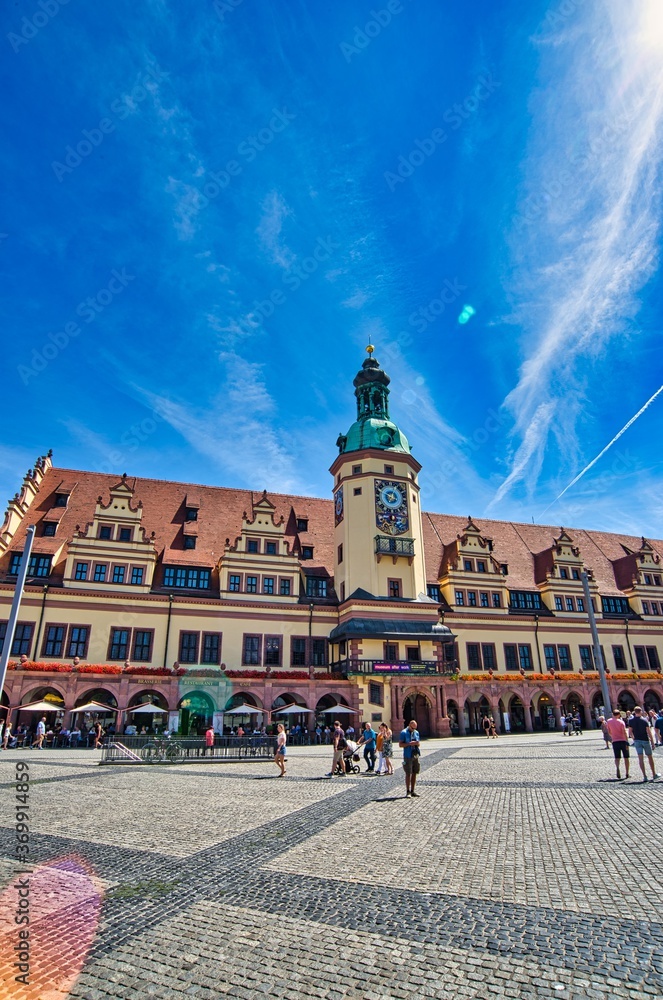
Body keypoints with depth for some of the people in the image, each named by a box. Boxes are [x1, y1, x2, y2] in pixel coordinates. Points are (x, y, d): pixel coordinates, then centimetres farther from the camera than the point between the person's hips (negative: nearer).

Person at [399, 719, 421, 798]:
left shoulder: (416, 732, 10)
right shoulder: (404, 732, -7)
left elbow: (418, 742, 17)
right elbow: (400, 744, -9)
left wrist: (417, 743, -6)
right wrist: (409, 744, -20)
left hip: (415, 755, 6)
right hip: (408, 756, -6)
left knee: (414, 773, 10)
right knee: (408, 774, -3)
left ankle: (412, 791, 19)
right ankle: (408, 792, 4)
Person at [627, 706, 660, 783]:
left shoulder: (631, 721, 0)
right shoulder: (644, 720, -8)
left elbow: (630, 732, 1)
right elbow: (648, 732, -11)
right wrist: (652, 742, -5)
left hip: (637, 741, 1)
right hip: (645, 740, -1)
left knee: (640, 758, 1)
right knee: (650, 757, 15)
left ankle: (645, 776, -4)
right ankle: (654, 774, 26)